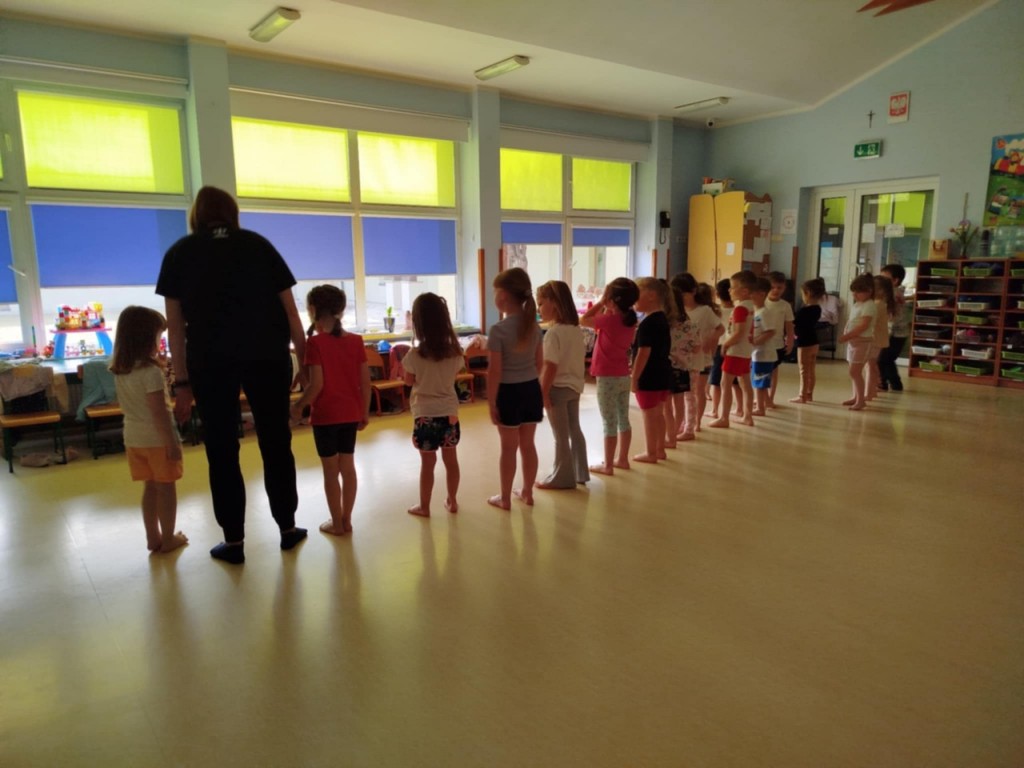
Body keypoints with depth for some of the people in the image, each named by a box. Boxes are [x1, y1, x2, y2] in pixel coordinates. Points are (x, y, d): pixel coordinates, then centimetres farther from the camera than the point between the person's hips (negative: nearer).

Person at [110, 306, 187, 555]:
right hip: (157, 438, -7)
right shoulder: (151, 371, -20)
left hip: (133, 437, 7)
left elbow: (127, 405, 14)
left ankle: (153, 538, 24)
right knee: (166, 488, 6)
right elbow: (159, 412, -21)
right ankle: (168, 539, 15)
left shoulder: (119, 370, 3)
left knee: (150, 487, 16)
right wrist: (172, 442, -16)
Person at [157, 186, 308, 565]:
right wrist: (305, 360, 12)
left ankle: (234, 541, 13)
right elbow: (290, 310, 7)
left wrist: (182, 382, 5)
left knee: (222, 451, 8)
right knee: (276, 442, 10)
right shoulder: (258, 244, 11)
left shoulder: (179, 253, 10)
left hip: (209, 361, 0)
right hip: (267, 355, 1)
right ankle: (287, 528, 19)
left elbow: (176, 325, 4)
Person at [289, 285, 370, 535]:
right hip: (351, 414, 5)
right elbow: (365, 381, 2)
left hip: (326, 415, -5)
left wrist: (298, 406, -4)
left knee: (330, 471, 7)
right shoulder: (356, 340, 1)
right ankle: (346, 520, 22)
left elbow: (317, 384, -18)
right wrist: (365, 412, 11)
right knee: (348, 466, 14)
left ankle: (337, 523, 15)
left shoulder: (315, 343, -13)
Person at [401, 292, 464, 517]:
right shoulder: (455, 351, -7)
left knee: (428, 462, 8)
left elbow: (409, 381, -2)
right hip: (449, 412, 3)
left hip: (425, 415, -3)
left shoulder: (415, 355, -16)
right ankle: (452, 501, 29)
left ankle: (424, 506, 21)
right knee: (451, 459, 15)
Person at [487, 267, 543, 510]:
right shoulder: (534, 325, 0)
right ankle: (527, 492, 28)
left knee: (508, 448, 6)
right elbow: (539, 362, 8)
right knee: (528, 445, 15)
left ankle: (505, 498, 19)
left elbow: (495, 371, -16)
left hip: (509, 392, -5)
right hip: (532, 389, 5)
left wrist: (491, 402, -9)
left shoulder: (498, 329, -18)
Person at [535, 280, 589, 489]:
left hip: (558, 388, -8)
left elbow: (550, 367, -23)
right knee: (574, 430, 17)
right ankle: (580, 472, 27)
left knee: (561, 435, 3)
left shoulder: (553, 333, -21)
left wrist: (543, 392, -17)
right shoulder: (577, 330, 5)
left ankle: (563, 478, 13)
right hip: (574, 386, 8)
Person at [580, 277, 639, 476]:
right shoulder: (630, 321, 4)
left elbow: (583, 321, -9)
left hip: (608, 378, -8)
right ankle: (622, 459, 25)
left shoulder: (609, 320, -20)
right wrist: (604, 307, 5)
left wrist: (600, 302, -4)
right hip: (623, 376, 8)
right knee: (623, 420, 15)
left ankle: (607, 465, 6)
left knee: (609, 423, -1)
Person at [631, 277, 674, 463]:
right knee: (658, 414, 17)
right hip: (663, 373, 9)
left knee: (649, 416, 2)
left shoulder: (647, 323, -20)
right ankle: (659, 450, 27)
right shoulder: (663, 318, 9)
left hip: (649, 376, -9)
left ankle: (650, 453, 11)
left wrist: (634, 378, -19)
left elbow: (644, 353, -24)